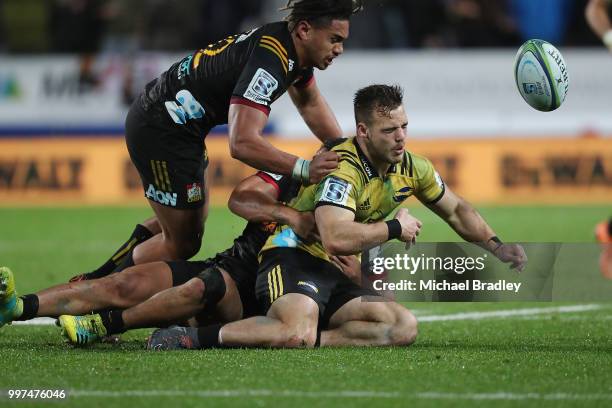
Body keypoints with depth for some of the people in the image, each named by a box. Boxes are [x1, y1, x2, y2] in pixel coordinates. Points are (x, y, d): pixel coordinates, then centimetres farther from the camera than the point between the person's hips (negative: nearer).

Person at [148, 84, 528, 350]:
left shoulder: (411, 168, 7)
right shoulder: (343, 169, -19)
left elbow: (457, 209, 26)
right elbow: (336, 238, -34)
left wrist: (495, 244, 12)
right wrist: (395, 227, -20)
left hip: (339, 278, 8)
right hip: (295, 258, -8)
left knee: (405, 327, -18)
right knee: (297, 332, -39)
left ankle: (312, 339, -19)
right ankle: (192, 337, -22)